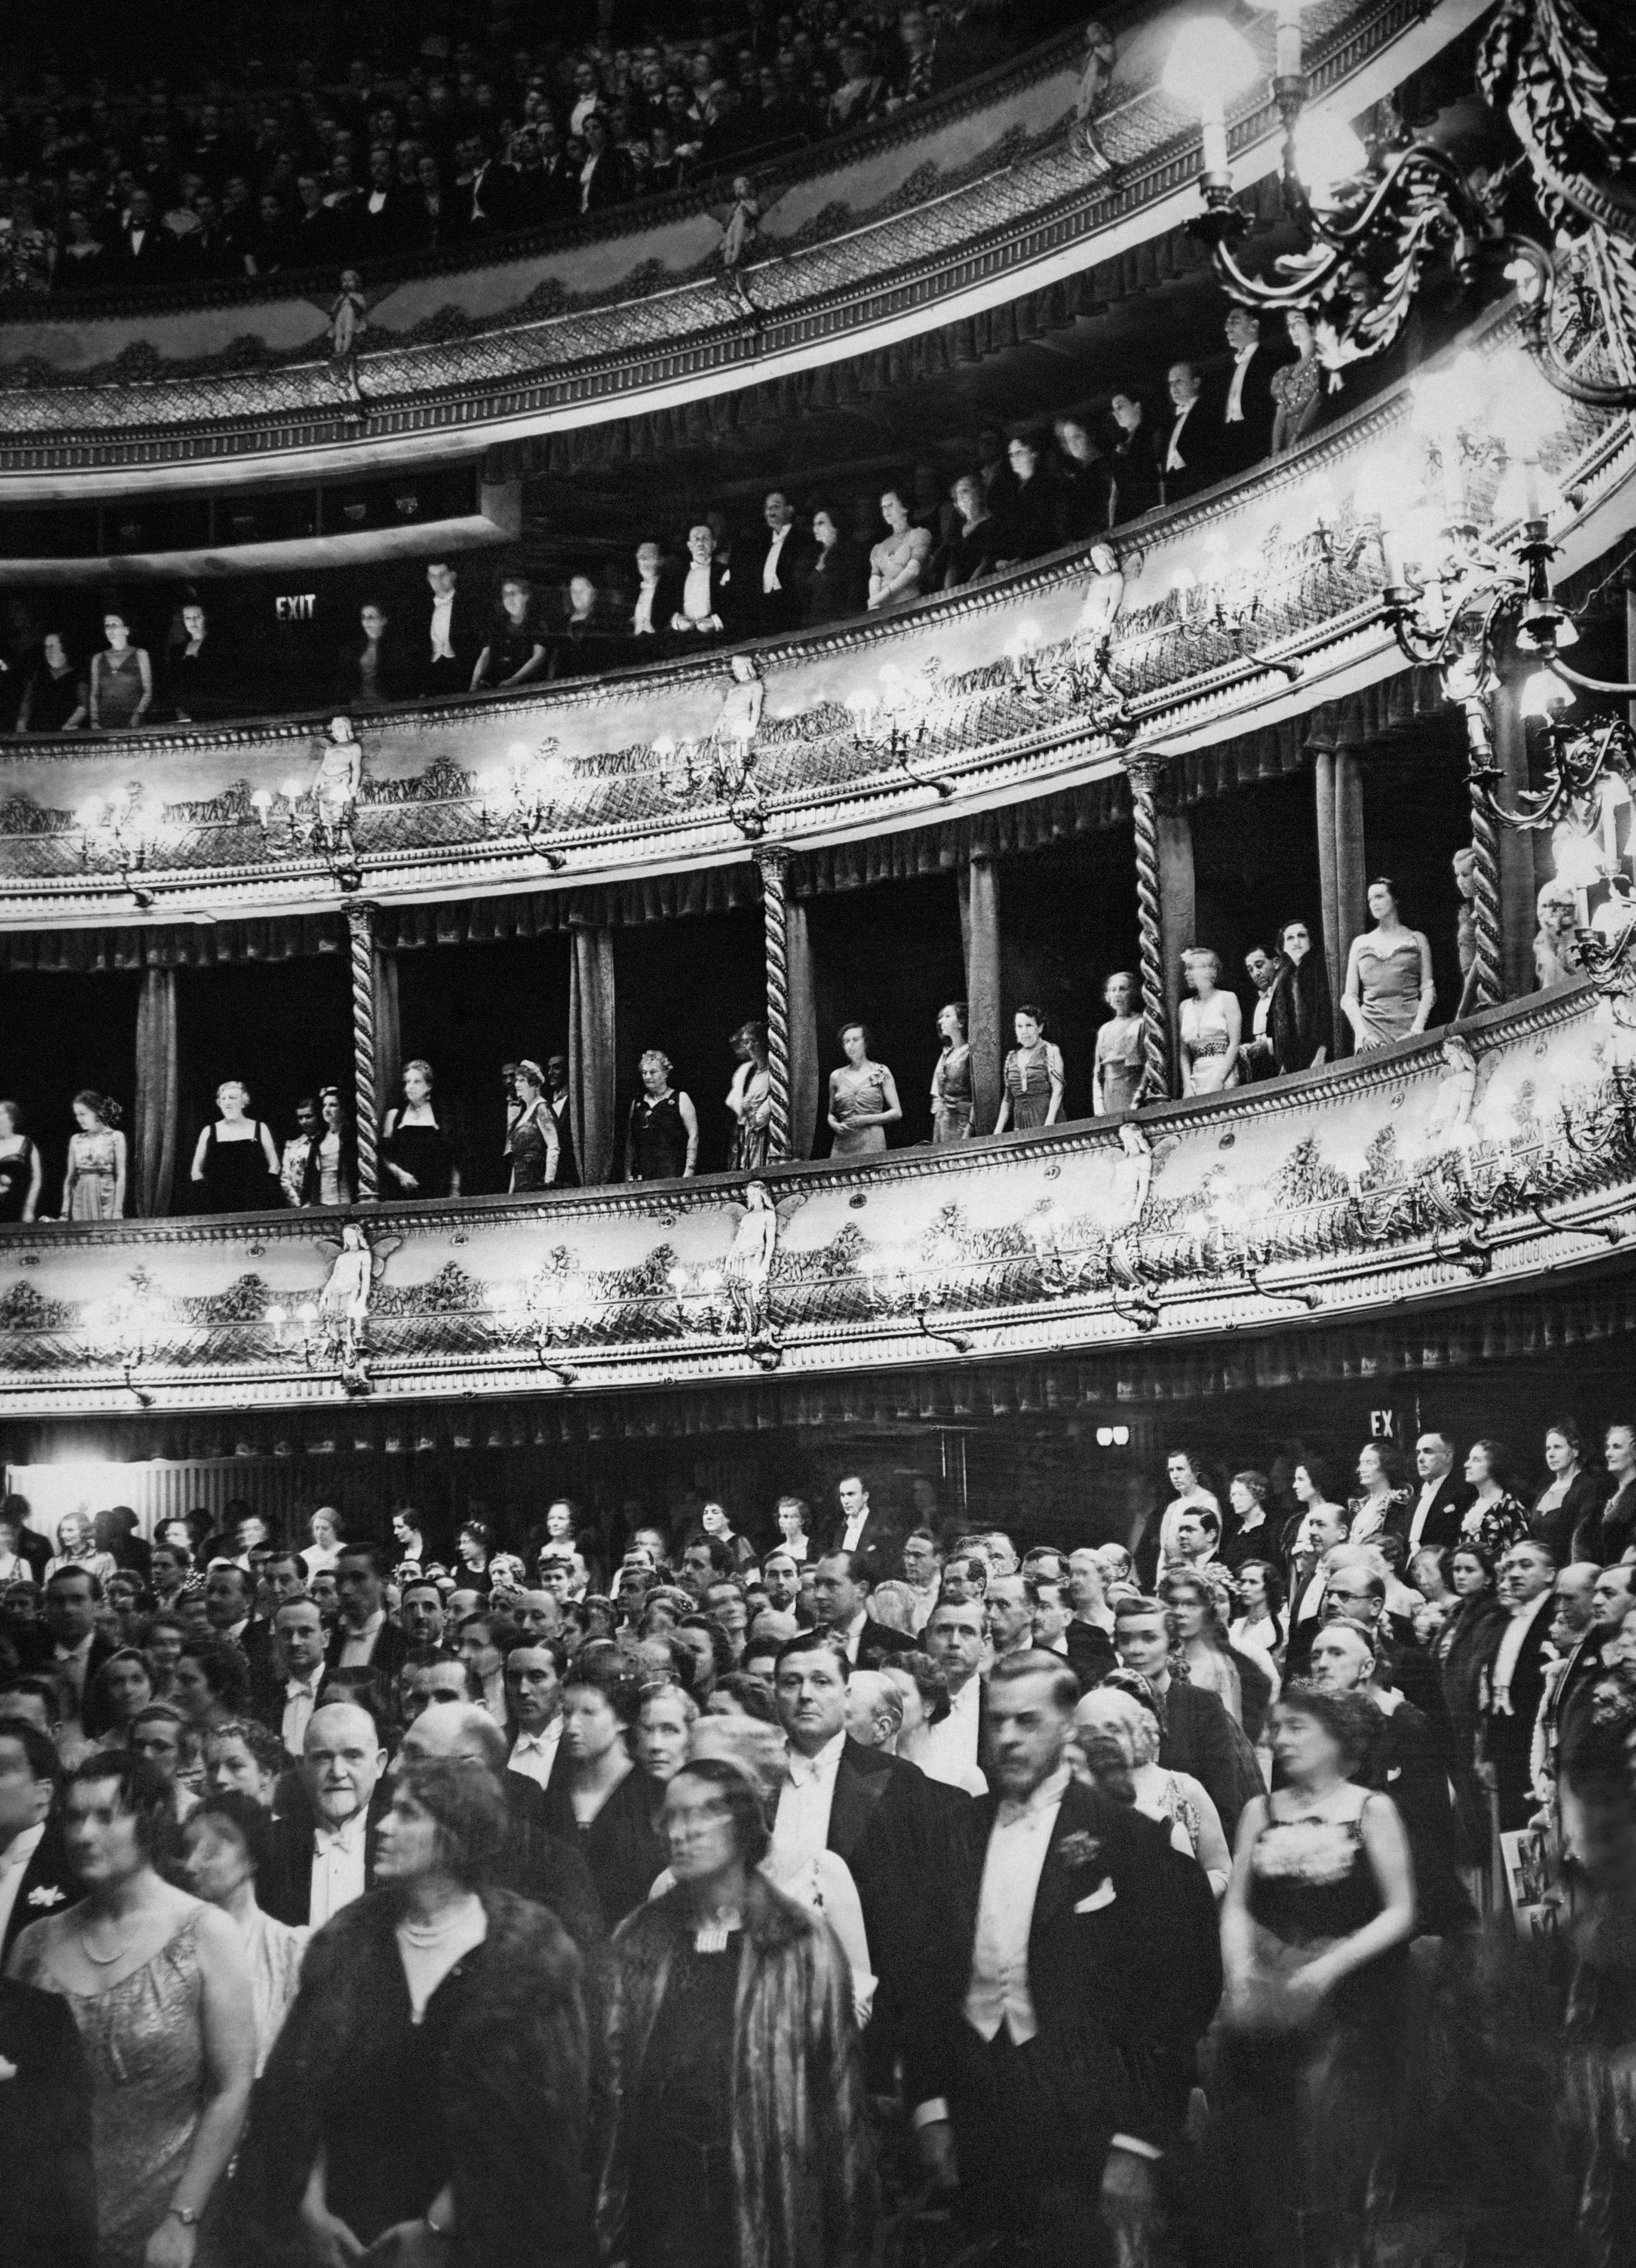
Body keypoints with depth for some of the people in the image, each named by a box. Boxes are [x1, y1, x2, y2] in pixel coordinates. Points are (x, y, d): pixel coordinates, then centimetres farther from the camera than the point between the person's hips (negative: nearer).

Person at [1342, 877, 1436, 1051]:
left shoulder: (1416, 940, 13)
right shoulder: (1360, 943, 16)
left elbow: (1428, 990, 5)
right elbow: (1349, 996, 11)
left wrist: (1417, 1029, -10)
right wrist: (1362, 1033, -6)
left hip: (1408, 1031, -1)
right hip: (1370, 1031, 1)